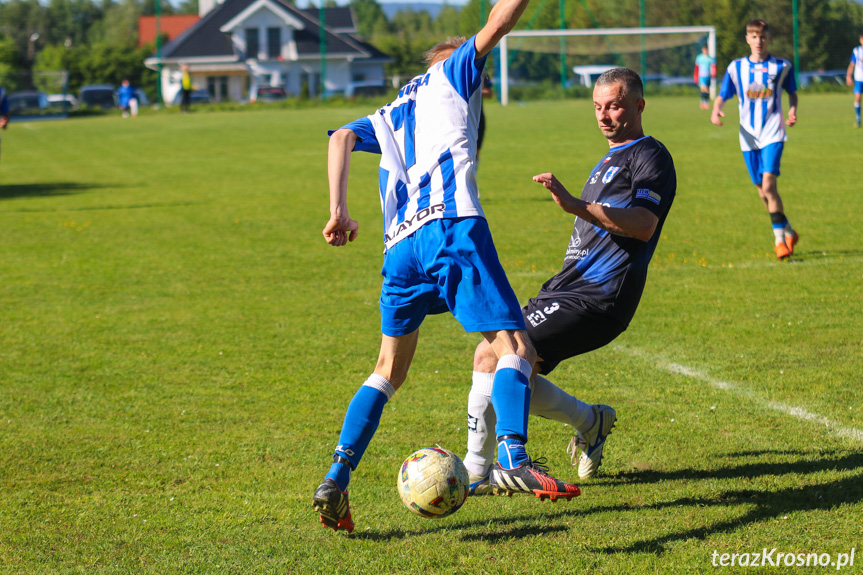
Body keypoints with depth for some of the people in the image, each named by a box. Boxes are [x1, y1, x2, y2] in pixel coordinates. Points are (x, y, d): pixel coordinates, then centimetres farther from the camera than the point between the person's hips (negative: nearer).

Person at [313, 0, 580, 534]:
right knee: (514, 348, -8)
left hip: (401, 246, 6)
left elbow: (343, 138, 15)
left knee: (390, 370, 17)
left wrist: (339, 211, 7)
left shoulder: (389, 115, 32)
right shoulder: (452, 73, 21)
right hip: (454, 226, -6)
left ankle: (336, 479, 4)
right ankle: (513, 460, -31)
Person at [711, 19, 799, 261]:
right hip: (749, 137, 3)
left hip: (772, 134, -3)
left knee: (768, 184, -19)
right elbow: (722, 96, 8)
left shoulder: (781, 67, 3)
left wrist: (792, 111, -2)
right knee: (763, 192, 7)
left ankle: (780, 240, -14)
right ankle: (789, 232, 27)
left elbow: (792, 92, 17)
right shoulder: (736, 67, 5)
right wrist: (716, 111, -14)